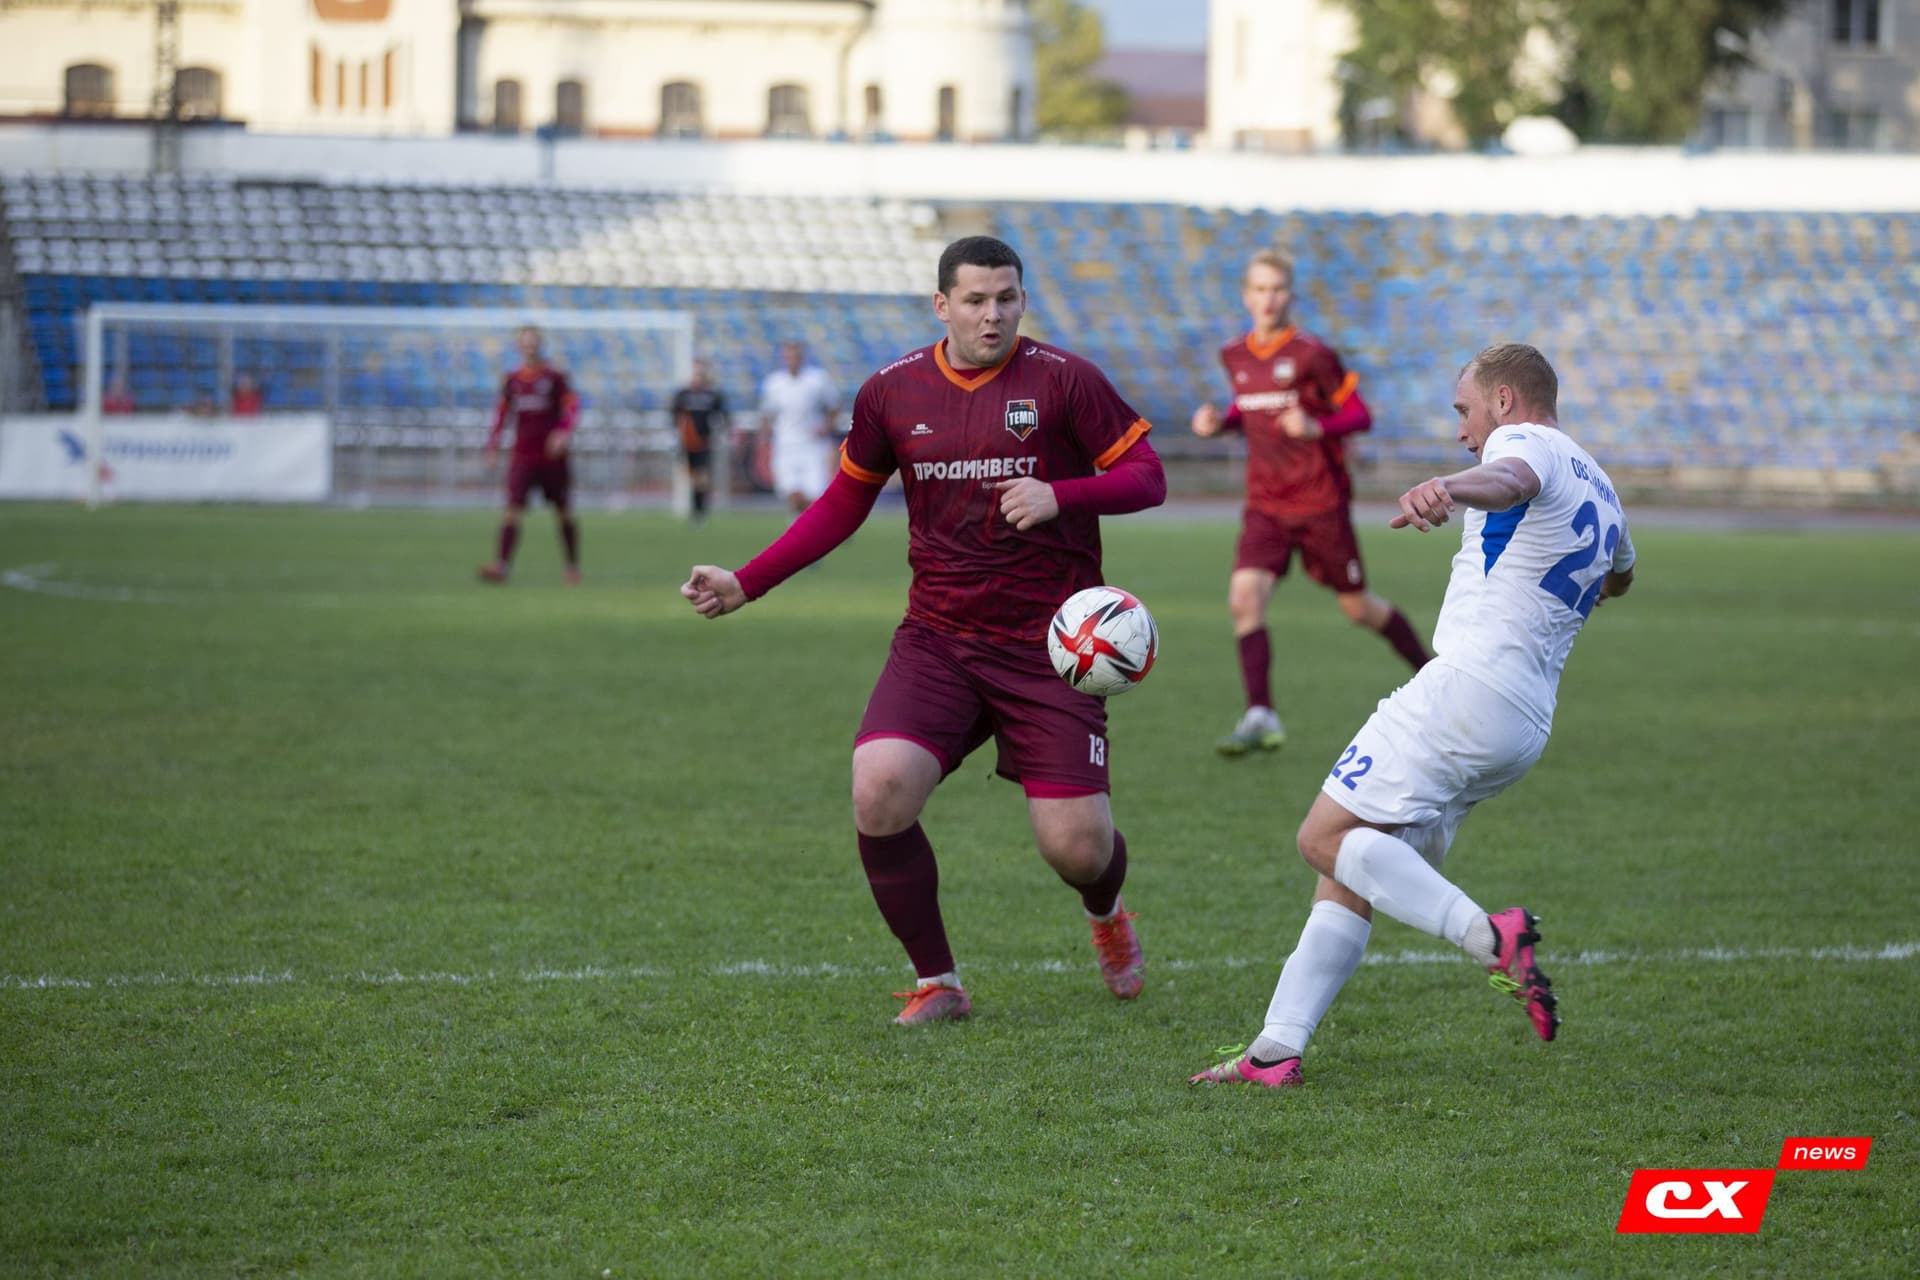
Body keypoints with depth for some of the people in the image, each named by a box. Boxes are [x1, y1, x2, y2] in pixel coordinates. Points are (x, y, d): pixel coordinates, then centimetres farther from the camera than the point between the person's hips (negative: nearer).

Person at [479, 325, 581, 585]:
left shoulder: (555, 378, -2)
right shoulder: (512, 380, 8)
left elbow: (572, 405, -9)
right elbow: (501, 413, 16)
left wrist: (564, 432, -25)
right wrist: (493, 446, 10)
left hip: (552, 457, -2)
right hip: (523, 457, 2)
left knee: (564, 513, 9)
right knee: (513, 510, -13)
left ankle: (573, 567, 23)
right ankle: (501, 565, -22)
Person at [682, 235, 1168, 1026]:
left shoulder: (1062, 380, -6)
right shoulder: (893, 392, 4)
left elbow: (1146, 477, -3)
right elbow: (845, 502, 16)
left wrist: (1059, 494, -22)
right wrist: (747, 583, 8)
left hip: (1047, 647, -2)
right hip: (936, 639, 2)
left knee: (1076, 846, -7)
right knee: (878, 793, -21)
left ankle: (1107, 916, 35)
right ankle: (936, 982, -1)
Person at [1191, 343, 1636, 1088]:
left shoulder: (1527, 440, -3)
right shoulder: (1601, 491, 25)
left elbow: (1512, 479, -31)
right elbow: (1618, 576, 48)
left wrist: (1451, 488, -53)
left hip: (1467, 686, -10)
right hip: (1528, 725, 10)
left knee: (1327, 837, -14)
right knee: (1350, 877, 9)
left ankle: (1488, 936, -27)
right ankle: (1276, 1051, 2)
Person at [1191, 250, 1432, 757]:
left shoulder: (1312, 355, -11)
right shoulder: (1235, 357, 5)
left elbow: (1359, 415, -7)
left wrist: (1316, 427, -25)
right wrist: (1220, 422, 2)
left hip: (1320, 501, -4)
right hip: (1265, 503, 4)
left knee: (1358, 606, 8)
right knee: (1244, 595, -19)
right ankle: (1261, 718, -18)